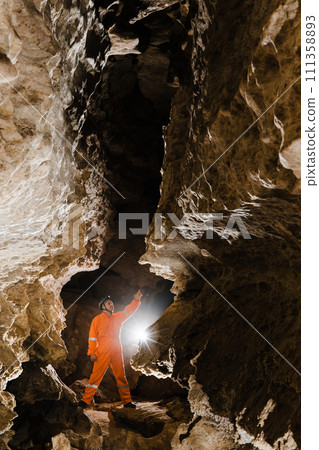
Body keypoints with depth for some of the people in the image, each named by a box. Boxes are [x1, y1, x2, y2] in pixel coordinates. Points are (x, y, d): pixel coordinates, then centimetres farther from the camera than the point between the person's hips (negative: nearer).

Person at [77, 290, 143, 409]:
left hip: (117, 352, 4)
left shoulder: (117, 317, 14)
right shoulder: (97, 319, 2)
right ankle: (85, 400, 2)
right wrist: (92, 353, -8)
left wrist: (136, 300, -11)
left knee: (121, 376, 8)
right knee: (96, 375, -6)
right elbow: (92, 337, 0)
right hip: (102, 353, -4)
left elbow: (128, 311, 6)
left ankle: (127, 401, 16)